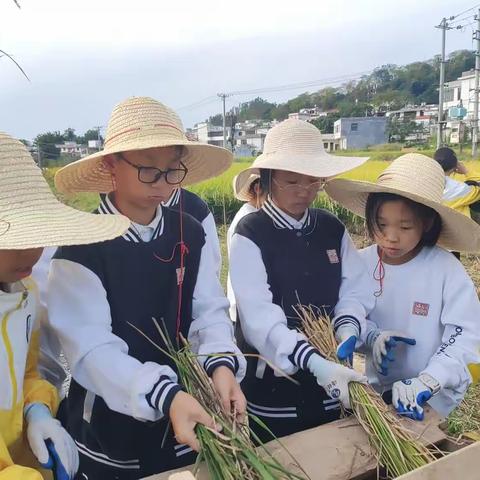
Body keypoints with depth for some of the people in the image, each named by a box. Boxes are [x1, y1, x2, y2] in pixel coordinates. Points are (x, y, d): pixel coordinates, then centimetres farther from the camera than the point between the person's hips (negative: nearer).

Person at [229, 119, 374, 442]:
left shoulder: (333, 229, 1)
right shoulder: (249, 235, -15)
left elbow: (355, 290, -2)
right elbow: (260, 317, -24)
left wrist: (348, 329, -23)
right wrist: (315, 363, -34)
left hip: (329, 380, 5)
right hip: (271, 385, -4)